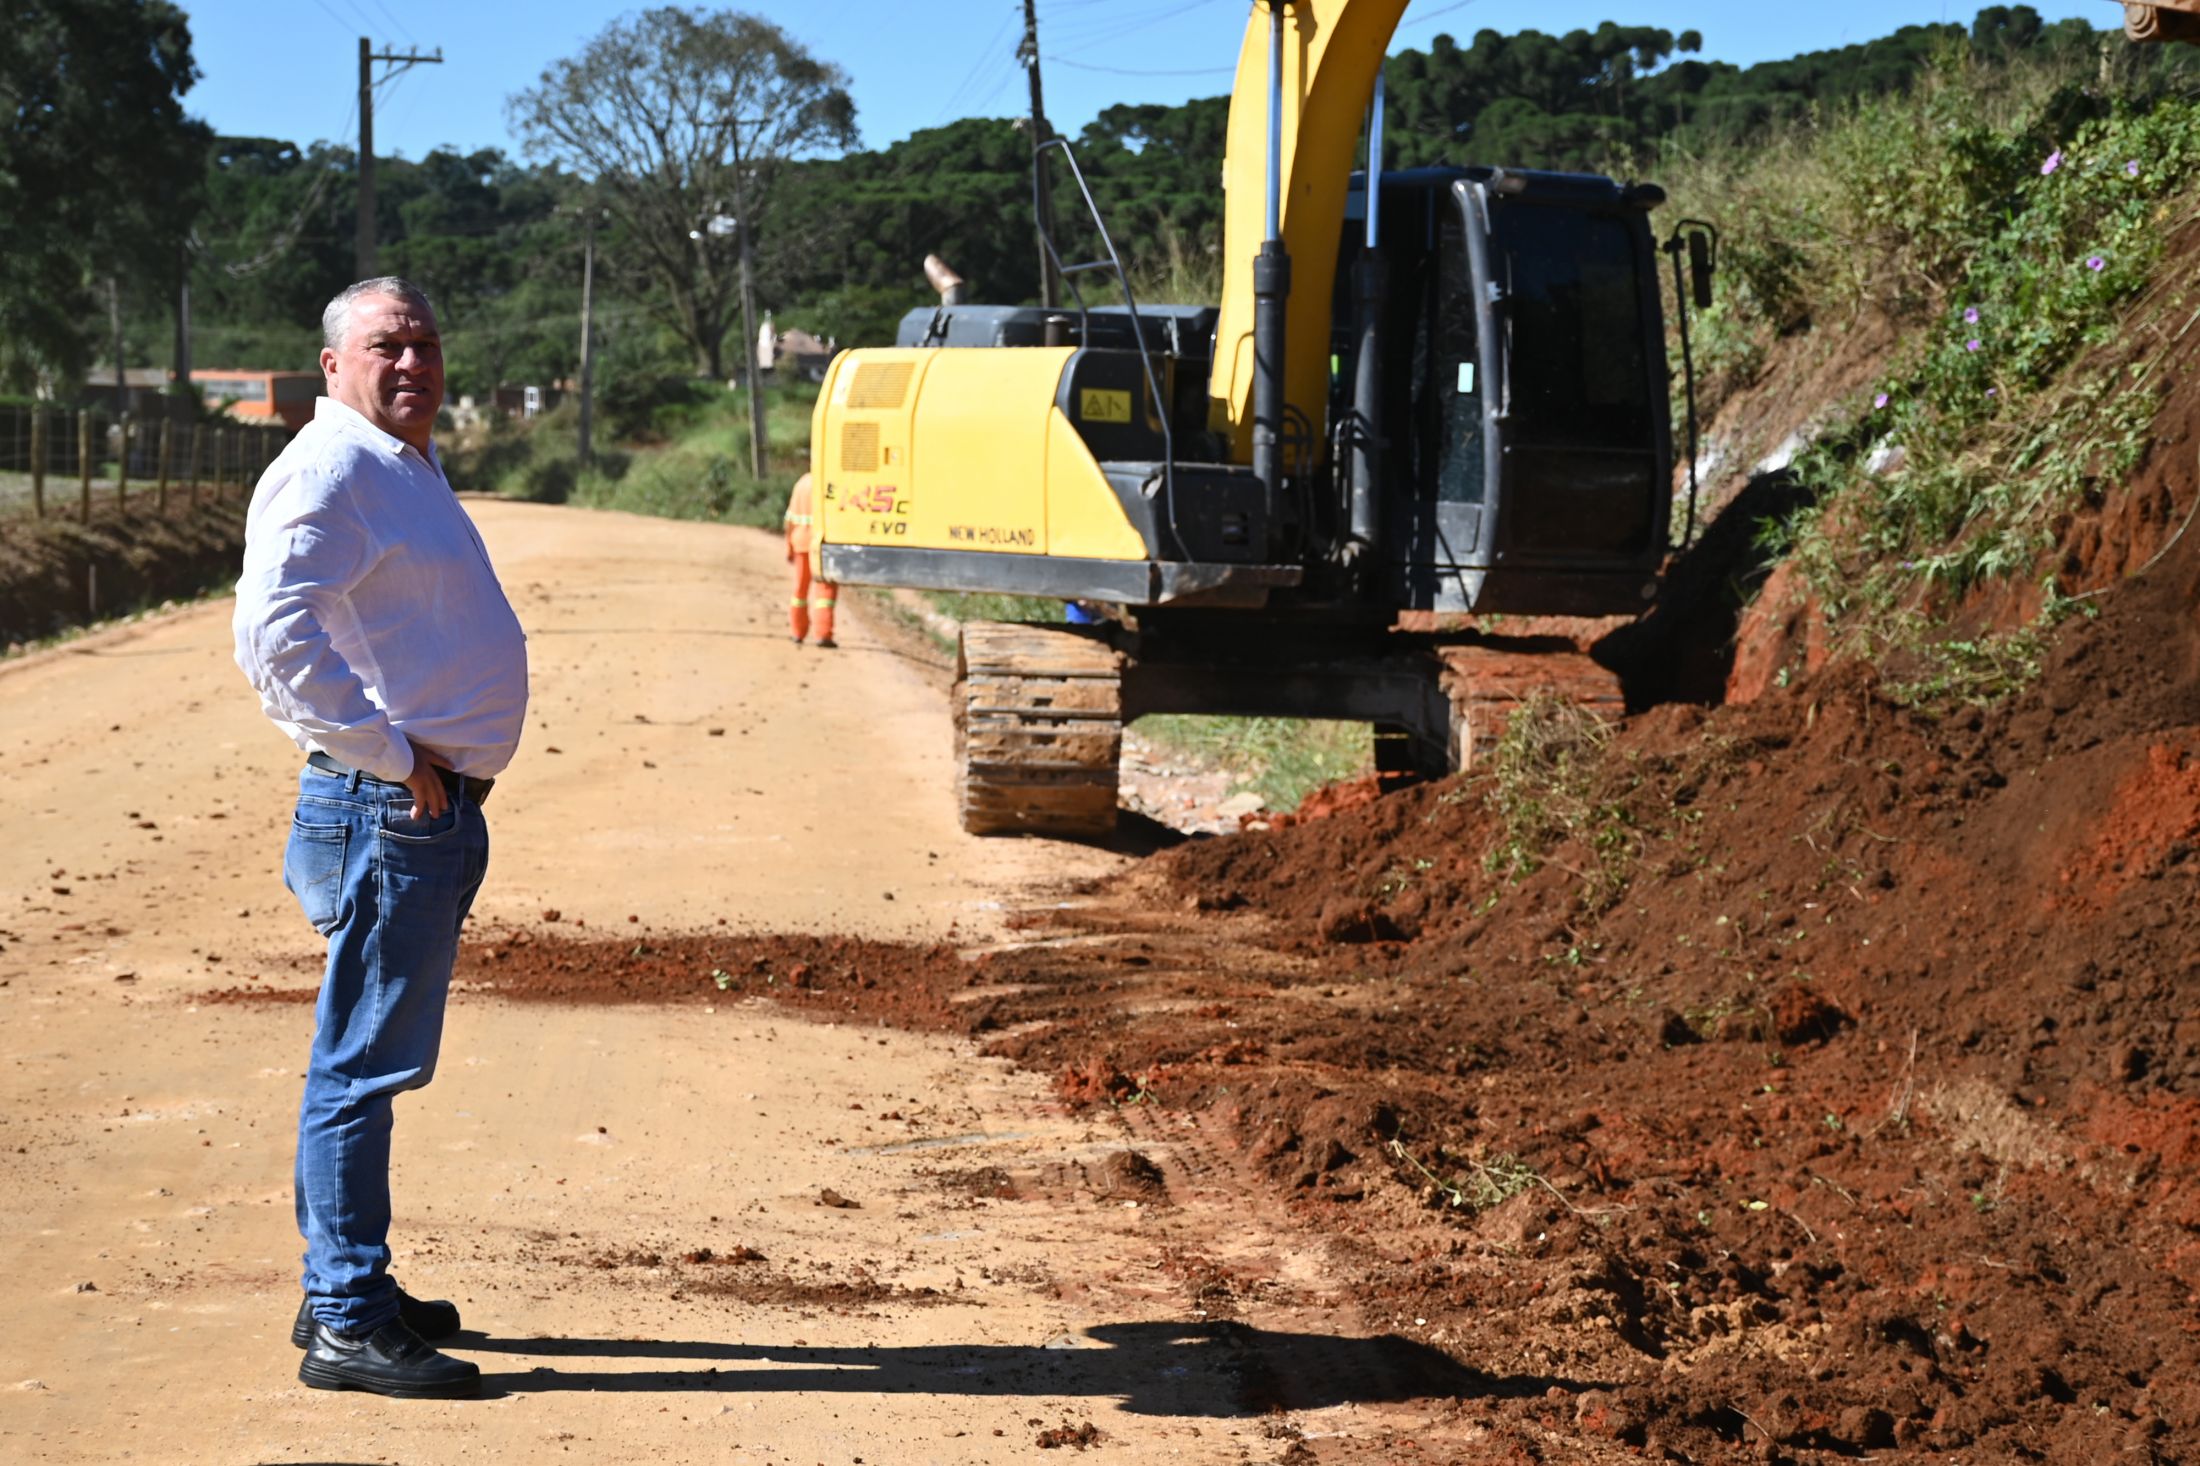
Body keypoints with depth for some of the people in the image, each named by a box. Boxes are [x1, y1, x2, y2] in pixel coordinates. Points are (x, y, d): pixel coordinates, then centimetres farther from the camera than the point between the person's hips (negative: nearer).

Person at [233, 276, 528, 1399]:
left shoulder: (410, 466, 19)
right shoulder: (330, 472, -13)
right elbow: (273, 637, -25)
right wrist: (390, 756, -20)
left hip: (437, 805, 10)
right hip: (387, 807, -10)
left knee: (369, 1061, 16)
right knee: (363, 1064, -7)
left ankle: (347, 1288, 25)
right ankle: (347, 1326, -3)